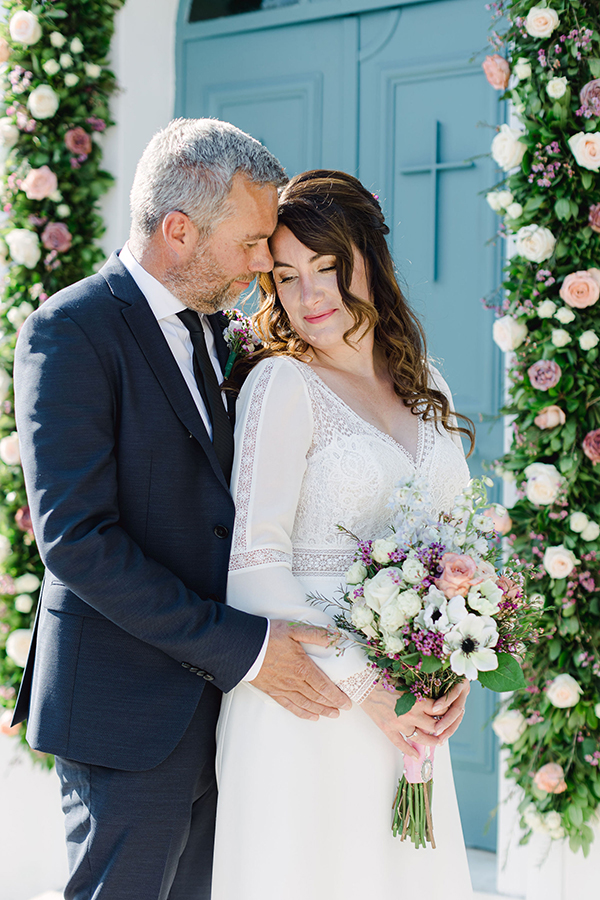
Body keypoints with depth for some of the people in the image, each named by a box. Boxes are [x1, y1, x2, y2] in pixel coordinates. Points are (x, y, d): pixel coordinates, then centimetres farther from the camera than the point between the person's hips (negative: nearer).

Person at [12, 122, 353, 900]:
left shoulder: (212, 327, 11)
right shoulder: (71, 332, -15)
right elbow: (75, 538, -21)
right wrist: (238, 647, -21)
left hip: (220, 688, 8)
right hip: (129, 711, -8)